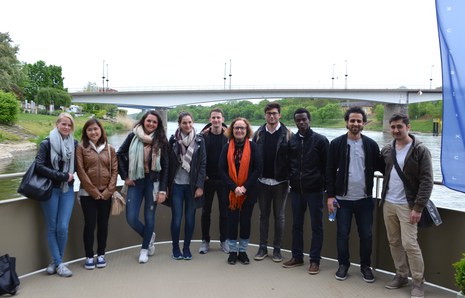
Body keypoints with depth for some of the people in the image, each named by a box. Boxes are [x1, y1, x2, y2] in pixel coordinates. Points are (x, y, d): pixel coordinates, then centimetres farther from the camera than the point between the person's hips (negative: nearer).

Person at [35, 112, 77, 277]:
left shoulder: (74, 143, 4)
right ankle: (59, 263, 15)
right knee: (52, 228, 4)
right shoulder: (47, 143, -5)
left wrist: (70, 175, -3)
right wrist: (62, 176, -15)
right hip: (50, 190, -2)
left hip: (68, 190, 2)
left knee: (63, 228, -1)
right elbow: (39, 166, -13)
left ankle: (56, 260, 18)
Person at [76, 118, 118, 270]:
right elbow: (80, 171, -7)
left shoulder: (110, 149, 7)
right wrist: (93, 190, -10)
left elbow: (114, 170, 3)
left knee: (103, 224, 9)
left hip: (106, 193, 3)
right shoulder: (81, 148, -1)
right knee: (90, 224, 0)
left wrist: (109, 190, -7)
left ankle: (101, 254, 21)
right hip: (87, 193, -2)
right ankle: (89, 256, 14)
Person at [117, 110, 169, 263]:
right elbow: (119, 155, 8)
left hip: (153, 182, -1)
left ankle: (144, 249, 26)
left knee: (149, 216, 6)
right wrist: (125, 176, 1)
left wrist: (163, 190, -7)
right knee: (131, 217, -1)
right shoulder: (133, 136, 0)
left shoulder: (161, 141, -2)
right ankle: (149, 236, 29)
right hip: (135, 182, 1)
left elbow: (165, 167, -2)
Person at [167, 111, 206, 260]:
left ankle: (186, 248, 21)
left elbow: (203, 164, -1)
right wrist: (167, 185, -1)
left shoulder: (199, 140, 1)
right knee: (176, 218, 1)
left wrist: (200, 186, -7)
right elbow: (168, 163, 2)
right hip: (176, 185, 0)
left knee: (190, 218, 5)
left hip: (192, 185, 0)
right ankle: (176, 248, 18)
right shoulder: (173, 140, 1)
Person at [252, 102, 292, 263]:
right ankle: (262, 247, 22)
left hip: (280, 182, -2)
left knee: (279, 216, 8)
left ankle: (277, 249, 20)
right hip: (263, 181, 2)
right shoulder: (259, 133, 3)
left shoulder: (287, 134, -5)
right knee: (264, 215, 11)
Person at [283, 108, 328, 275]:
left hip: (314, 190, -4)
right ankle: (297, 257, 25)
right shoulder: (291, 141, 6)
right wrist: (290, 179, 4)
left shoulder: (320, 140, -5)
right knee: (297, 225, 12)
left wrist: (324, 185, -6)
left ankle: (314, 260, 15)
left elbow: (326, 165, -4)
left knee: (316, 226, 5)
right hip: (296, 189, 4)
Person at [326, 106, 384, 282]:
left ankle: (365, 266, 28)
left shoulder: (371, 145, 1)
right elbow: (330, 171, -3)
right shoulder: (336, 144, -3)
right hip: (342, 199, -1)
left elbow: (380, 167, 9)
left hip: (365, 199, 1)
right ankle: (343, 264, 26)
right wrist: (330, 195, -7)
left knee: (366, 235, 10)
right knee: (342, 234, 9)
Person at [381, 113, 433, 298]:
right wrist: (383, 197, 10)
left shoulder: (420, 150, -10)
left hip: (408, 205, -5)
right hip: (388, 204, 5)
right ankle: (401, 276, 27)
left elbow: (427, 181, -12)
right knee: (394, 242, 12)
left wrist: (418, 207, -17)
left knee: (409, 244, -6)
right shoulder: (387, 150, 5)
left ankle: (418, 282, 11)